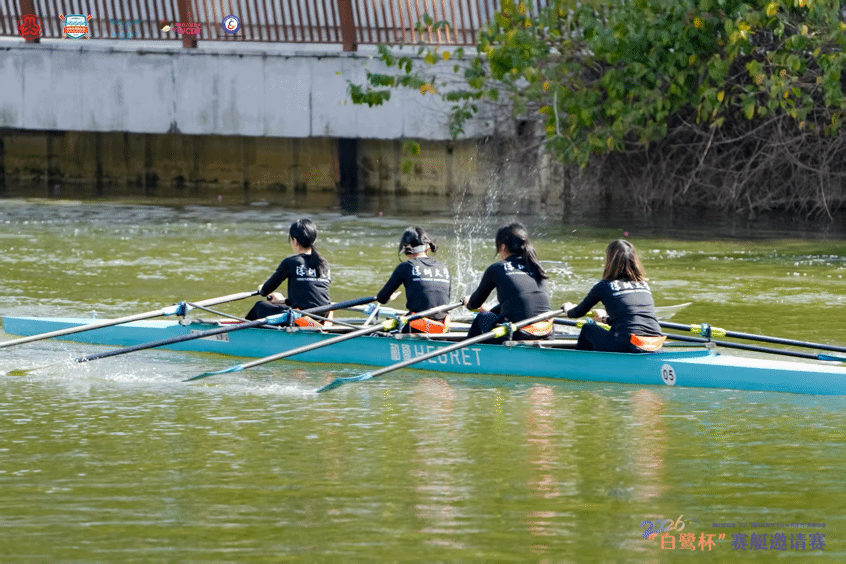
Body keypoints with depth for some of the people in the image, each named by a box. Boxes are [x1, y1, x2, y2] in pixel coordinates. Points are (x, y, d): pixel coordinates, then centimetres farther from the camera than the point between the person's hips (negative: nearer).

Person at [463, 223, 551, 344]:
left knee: (482, 317, 27)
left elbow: (474, 304, 16)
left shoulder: (496, 269, 1)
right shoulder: (537, 268, 15)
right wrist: (493, 310, 48)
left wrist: (468, 302, 41)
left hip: (518, 334, -5)